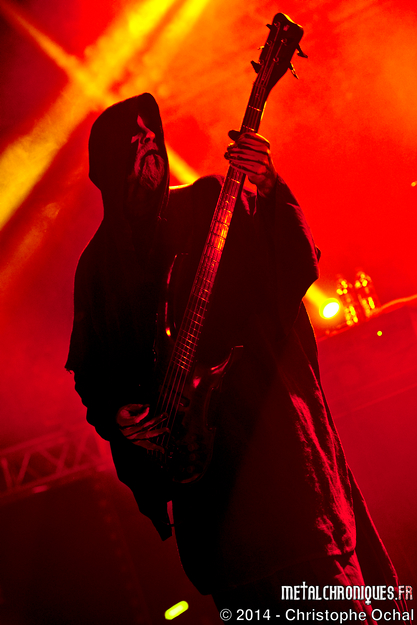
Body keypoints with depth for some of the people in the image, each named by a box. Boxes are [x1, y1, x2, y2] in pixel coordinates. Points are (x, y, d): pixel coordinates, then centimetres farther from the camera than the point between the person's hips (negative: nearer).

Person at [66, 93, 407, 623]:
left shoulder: (211, 204, 9)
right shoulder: (99, 265, 13)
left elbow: (298, 270, 0)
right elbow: (91, 371, 16)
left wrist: (269, 192, -16)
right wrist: (118, 416, -4)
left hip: (267, 417, -1)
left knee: (326, 582, -6)